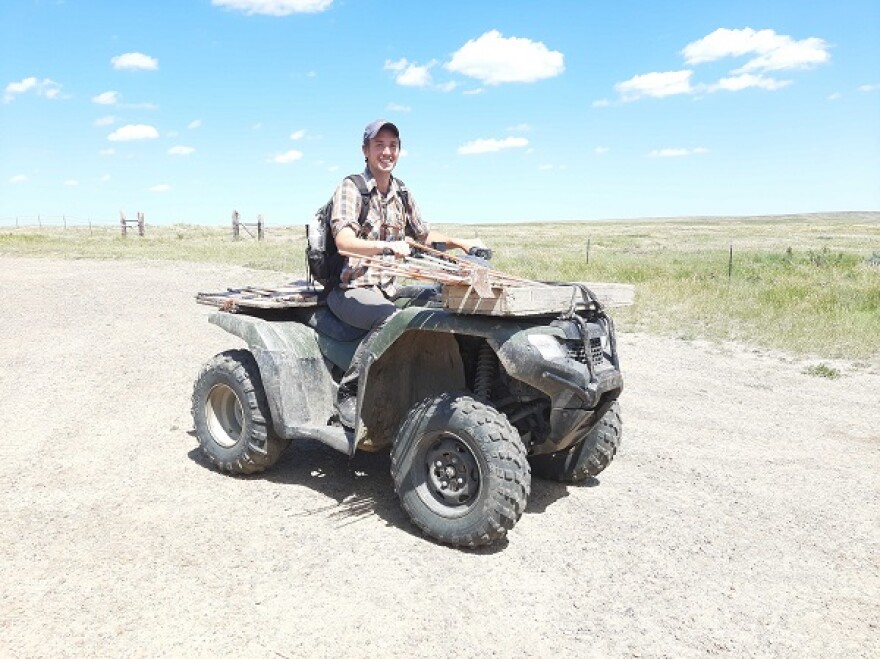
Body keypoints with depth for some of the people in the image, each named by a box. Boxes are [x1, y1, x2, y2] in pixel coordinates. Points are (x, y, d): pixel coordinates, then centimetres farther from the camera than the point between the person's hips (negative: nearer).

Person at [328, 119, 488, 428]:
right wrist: (388, 246, -40)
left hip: (386, 289, 7)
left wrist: (462, 244, 12)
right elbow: (344, 241, -23)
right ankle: (348, 392, -23)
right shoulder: (350, 188, -7)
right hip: (349, 289, -7)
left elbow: (424, 235, 27)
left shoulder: (402, 195, 14)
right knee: (389, 317, -35)